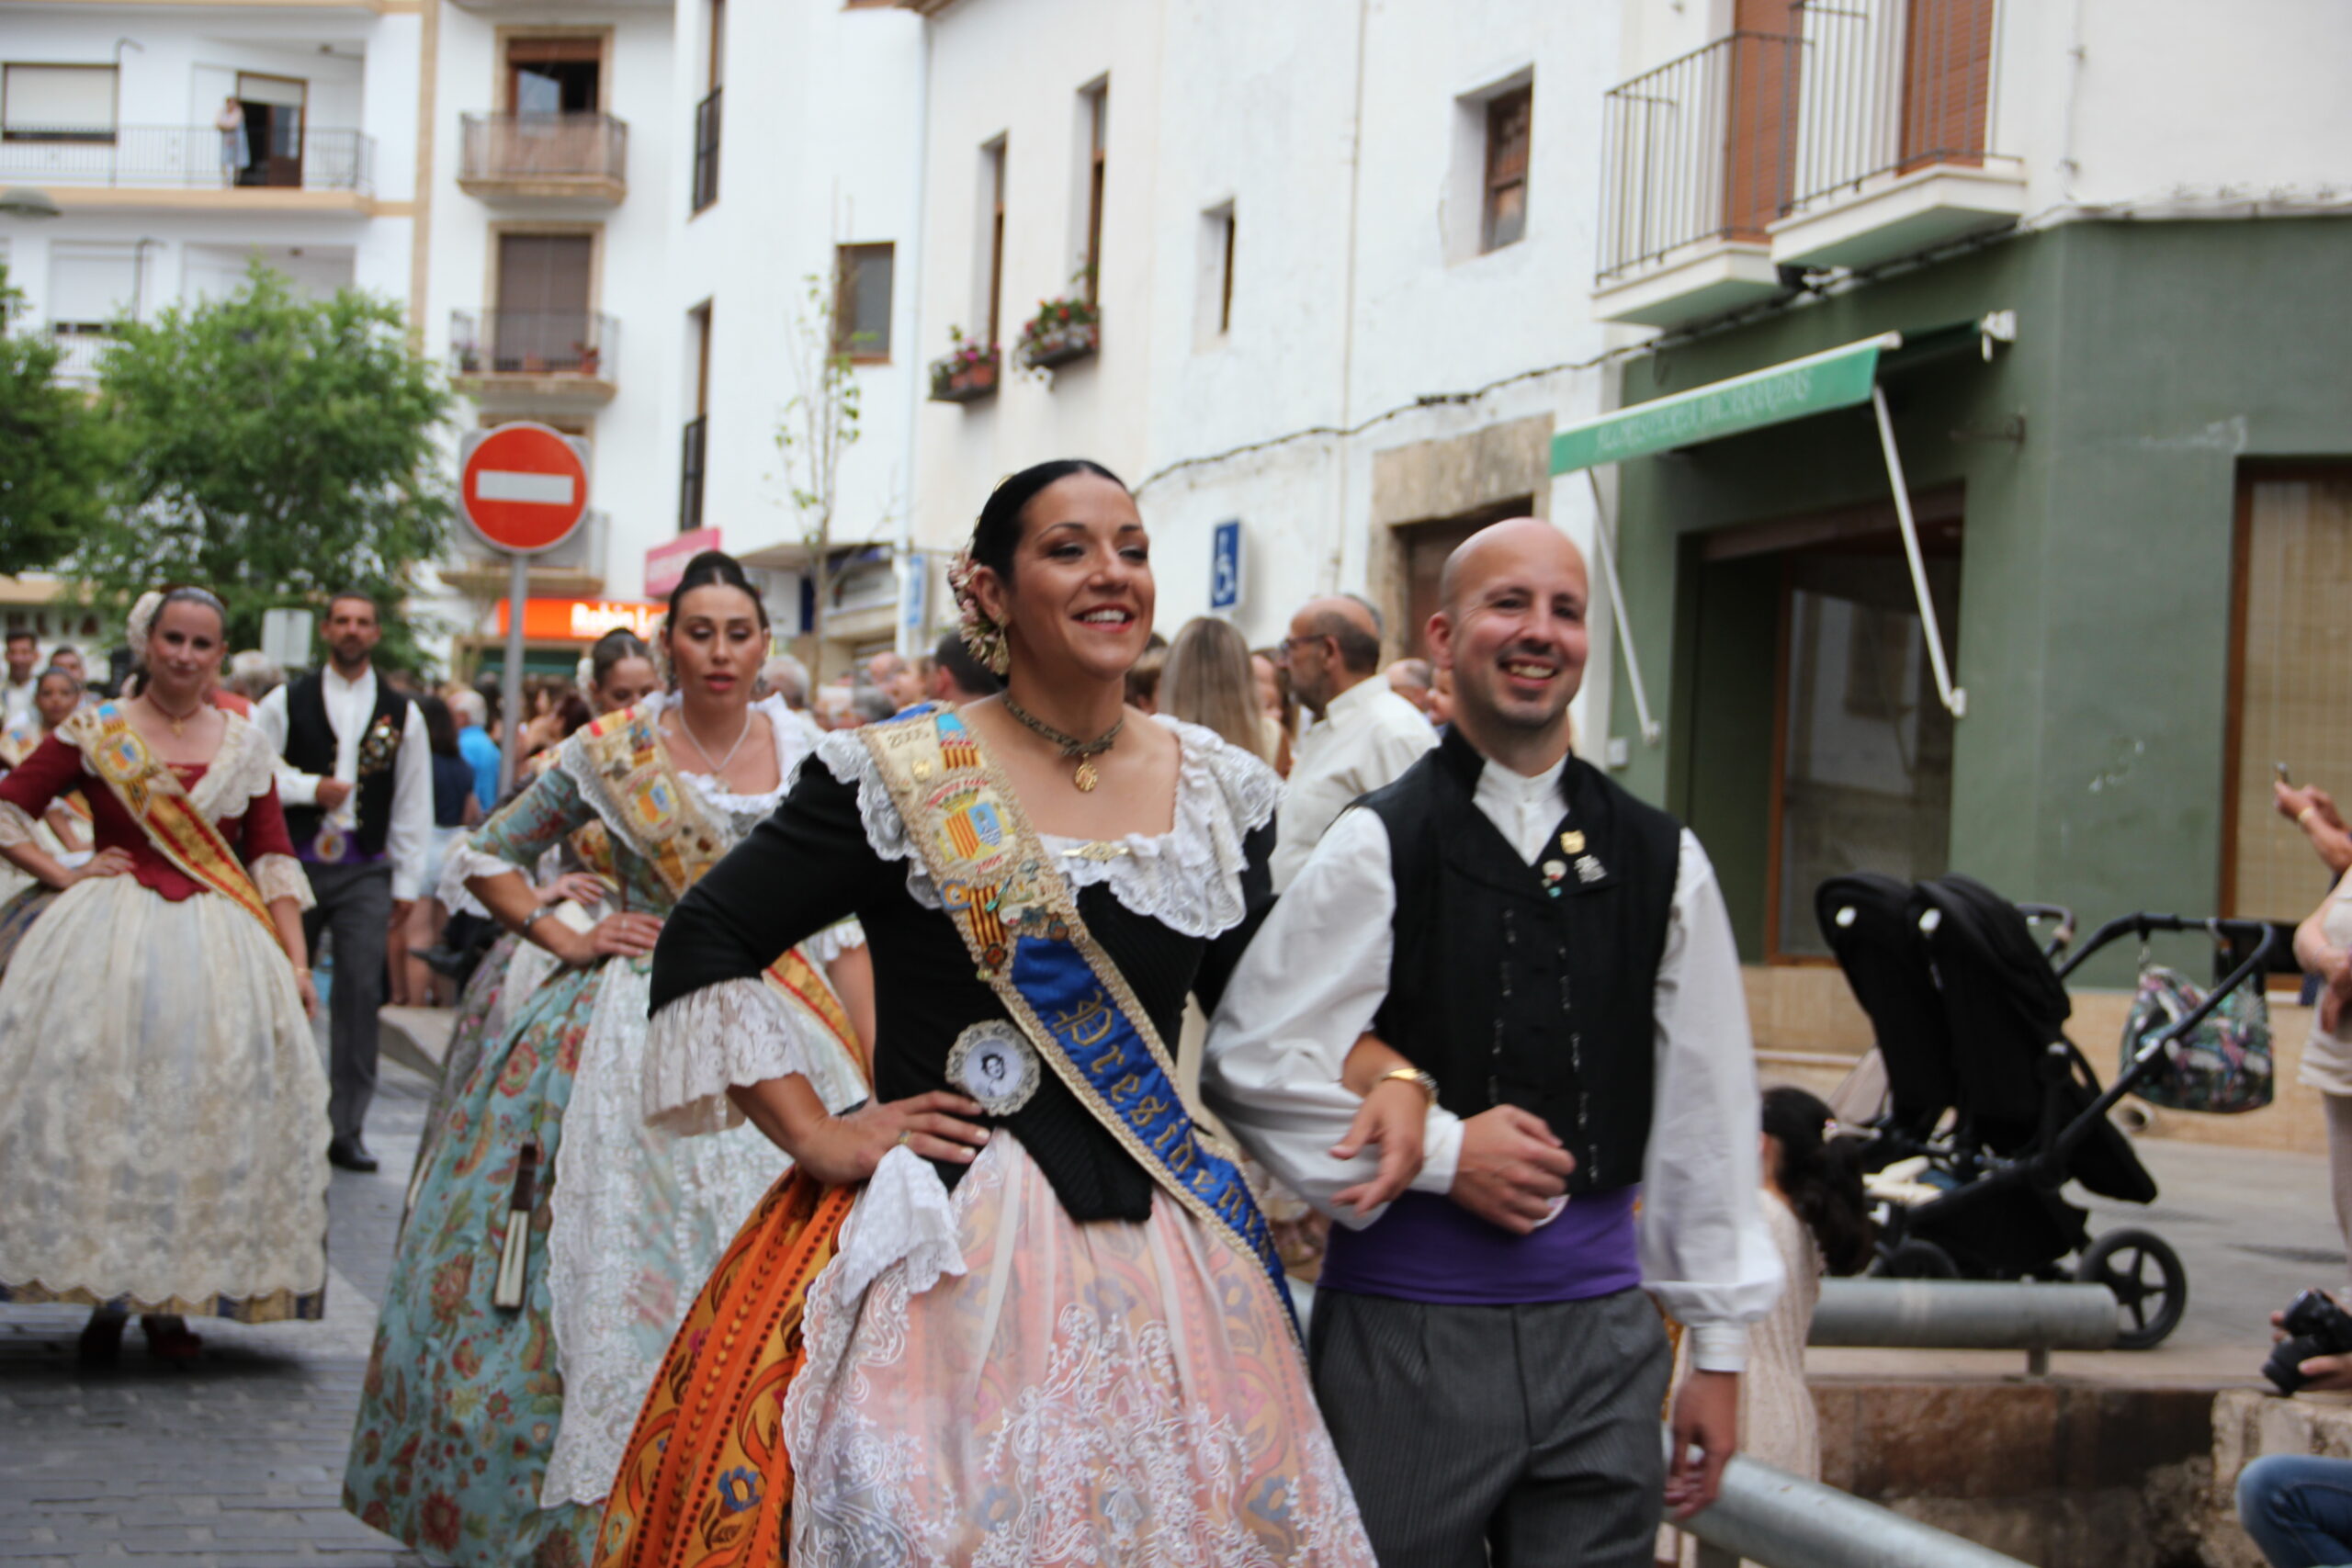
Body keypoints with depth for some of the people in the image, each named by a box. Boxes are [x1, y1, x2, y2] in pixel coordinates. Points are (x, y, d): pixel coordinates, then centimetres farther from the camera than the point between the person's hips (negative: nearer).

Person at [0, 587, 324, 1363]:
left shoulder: (245, 745, 8)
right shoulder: (94, 732, 2)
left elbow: (274, 860, 7)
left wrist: (297, 963, 0)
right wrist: (65, 877, -5)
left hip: (220, 948, 2)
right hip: (109, 939, -2)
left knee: (204, 1108, 1)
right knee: (98, 1102, -3)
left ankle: (172, 1301, 11)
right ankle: (102, 1296, 9)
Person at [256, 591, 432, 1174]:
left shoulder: (402, 714, 9)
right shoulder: (286, 703, 6)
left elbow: (414, 803, 10)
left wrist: (407, 881, 6)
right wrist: (310, 789, -9)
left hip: (365, 870, 0)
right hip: (296, 863, 0)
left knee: (361, 993, -5)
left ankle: (346, 1130, 1)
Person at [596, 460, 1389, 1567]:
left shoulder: (1223, 790, 8)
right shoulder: (902, 778, -5)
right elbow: (703, 943, -5)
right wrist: (816, 1137, -9)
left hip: (1165, 1259, 4)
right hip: (944, 1256, -4)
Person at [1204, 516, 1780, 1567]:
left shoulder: (1662, 861, 8)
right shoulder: (1377, 848, -2)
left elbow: (1706, 1113, 10)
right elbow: (1248, 1064, -7)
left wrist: (1718, 1346, 10)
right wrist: (1440, 1149, -13)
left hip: (1599, 1322, 3)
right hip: (1406, 1321, -3)